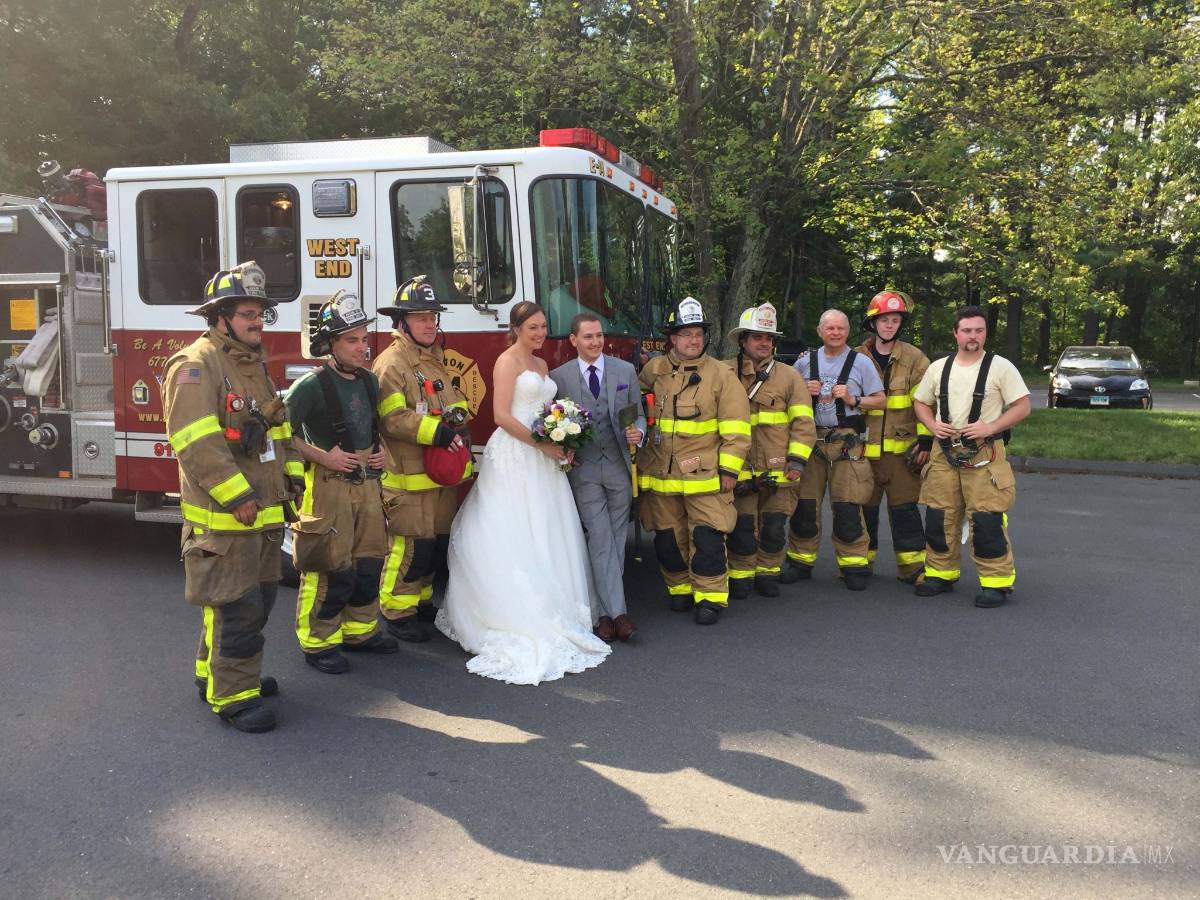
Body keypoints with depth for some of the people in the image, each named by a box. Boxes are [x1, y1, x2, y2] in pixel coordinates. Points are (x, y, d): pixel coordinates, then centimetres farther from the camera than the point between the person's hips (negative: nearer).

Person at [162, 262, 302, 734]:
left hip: (262, 514, 10)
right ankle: (232, 696, 7)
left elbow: (279, 427, 21)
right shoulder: (196, 365, -15)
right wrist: (237, 496, -23)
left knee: (257, 599, 19)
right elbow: (196, 443, -23)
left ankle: (217, 671, 35)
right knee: (235, 607, -4)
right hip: (222, 518, -9)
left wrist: (291, 476, 10)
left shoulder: (254, 364, 15)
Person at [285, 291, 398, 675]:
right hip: (329, 485, -7)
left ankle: (360, 631, 30)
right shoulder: (312, 385, -13)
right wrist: (321, 455, -18)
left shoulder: (369, 380, 10)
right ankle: (319, 643, 13)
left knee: (369, 563, 14)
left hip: (368, 484, 7)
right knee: (333, 569, -2)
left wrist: (382, 451, 10)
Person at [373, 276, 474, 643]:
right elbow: (394, 419, -21)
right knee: (412, 545, -5)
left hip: (444, 474, 9)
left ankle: (421, 601, 31)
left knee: (438, 543, 16)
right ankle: (397, 612, 9)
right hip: (409, 475, -9)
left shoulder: (438, 360, 17)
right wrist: (439, 431, -26)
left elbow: (458, 405, 22)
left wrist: (457, 420, -1)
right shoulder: (391, 363, -11)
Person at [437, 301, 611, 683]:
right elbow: (502, 415, -15)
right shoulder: (507, 361, -6)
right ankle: (516, 619, 0)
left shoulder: (541, 364, 18)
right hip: (514, 458, -8)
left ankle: (549, 608, 18)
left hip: (542, 457, 8)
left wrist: (562, 443, 4)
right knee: (514, 535, -5)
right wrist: (541, 444, -16)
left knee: (545, 535, 10)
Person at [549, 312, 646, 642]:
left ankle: (606, 613, 18)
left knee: (616, 540, 7)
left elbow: (638, 415, 9)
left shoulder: (626, 370, 6)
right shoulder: (559, 376, 2)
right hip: (583, 468, -2)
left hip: (619, 466, 2)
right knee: (600, 538, -8)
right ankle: (617, 612, -7)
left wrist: (637, 433, -12)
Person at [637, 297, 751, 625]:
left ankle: (710, 597, 8)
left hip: (705, 474, -3)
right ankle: (680, 589, 28)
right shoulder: (653, 370, 6)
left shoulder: (721, 374, -3)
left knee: (707, 537, -4)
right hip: (661, 474, 4)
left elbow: (735, 428, -5)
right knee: (668, 537, 11)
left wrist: (729, 470, -9)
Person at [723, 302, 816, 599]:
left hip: (779, 470, 1)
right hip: (740, 469, -1)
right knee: (742, 527, 2)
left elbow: (803, 422, 3)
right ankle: (740, 577, 19)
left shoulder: (788, 376, 5)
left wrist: (796, 461, -6)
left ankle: (768, 574, 25)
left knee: (774, 527, 8)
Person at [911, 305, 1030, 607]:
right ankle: (941, 574, 22)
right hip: (945, 454, 4)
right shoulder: (938, 368, 10)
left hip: (984, 455, -4)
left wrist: (991, 427, -17)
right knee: (938, 518, 8)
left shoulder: (1000, 367, -2)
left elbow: (1022, 406, -4)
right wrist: (933, 425, -3)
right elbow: (920, 403, 17)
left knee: (987, 522, -7)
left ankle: (996, 581, 5)